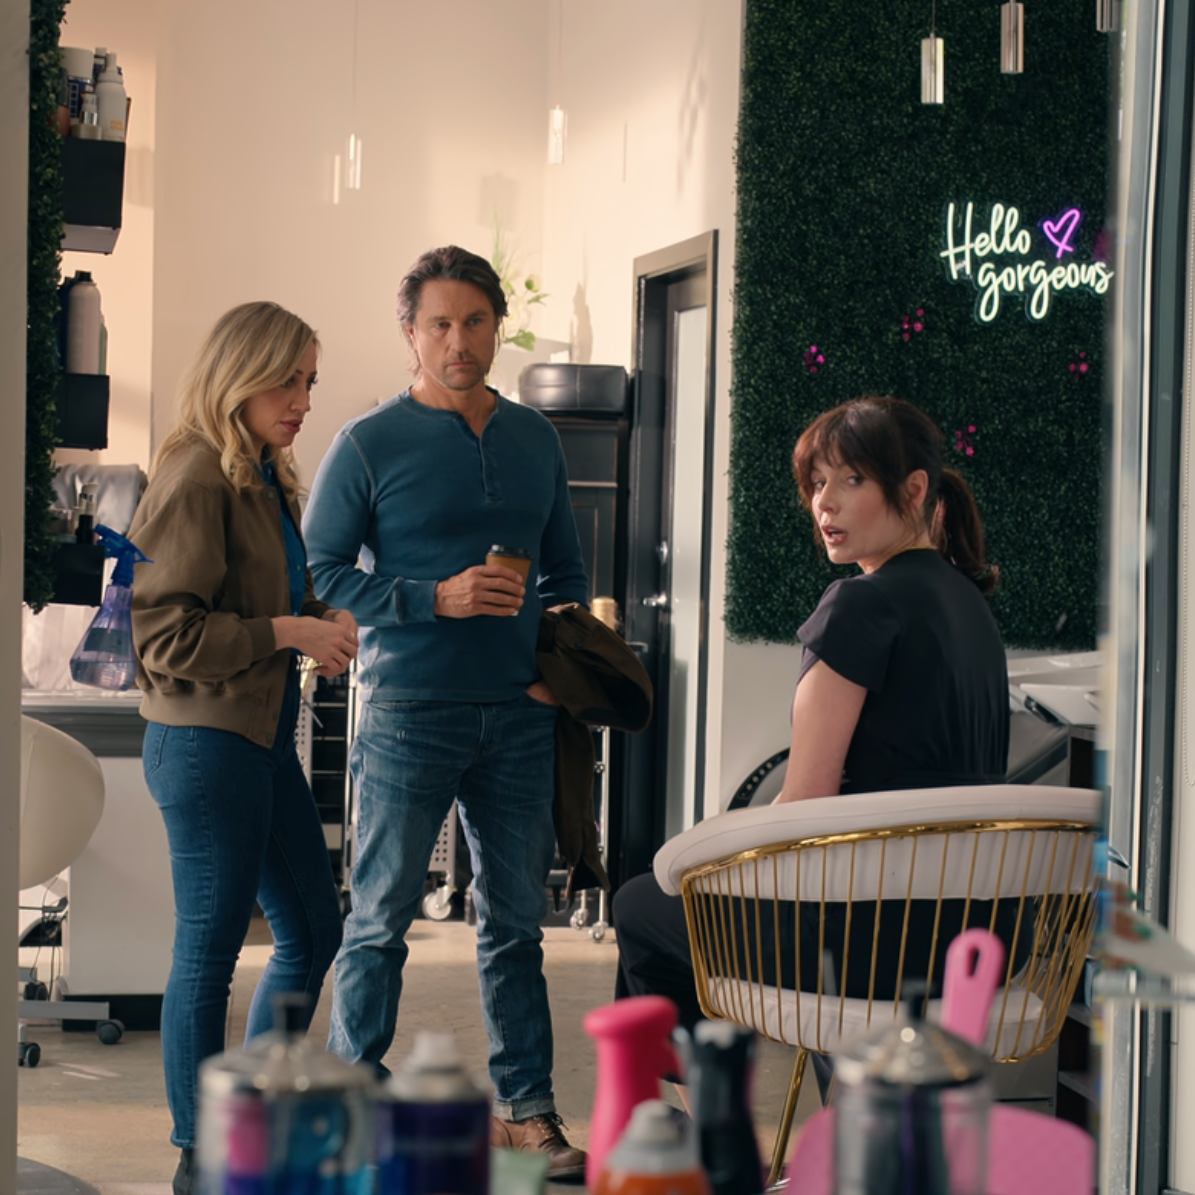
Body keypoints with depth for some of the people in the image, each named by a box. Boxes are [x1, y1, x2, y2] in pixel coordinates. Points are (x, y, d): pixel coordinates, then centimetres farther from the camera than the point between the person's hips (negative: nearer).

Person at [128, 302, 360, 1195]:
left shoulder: (268, 480, 13)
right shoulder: (197, 478, -15)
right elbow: (163, 628, -19)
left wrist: (325, 621, 4)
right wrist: (289, 633, -19)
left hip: (264, 736, 10)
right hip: (205, 741, -10)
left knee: (313, 931, 14)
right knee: (210, 947, -1)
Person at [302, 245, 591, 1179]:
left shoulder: (536, 439, 12)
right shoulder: (369, 446, -3)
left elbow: (566, 567, 21)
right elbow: (319, 576, -6)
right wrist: (439, 598, -16)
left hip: (520, 716, 4)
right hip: (410, 712, -4)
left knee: (517, 919, 9)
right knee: (381, 918, 0)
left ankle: (525, 1106, 16)